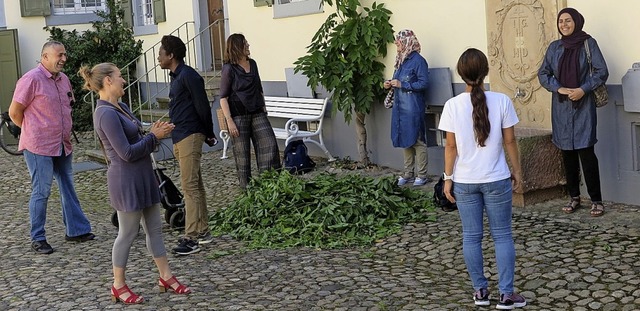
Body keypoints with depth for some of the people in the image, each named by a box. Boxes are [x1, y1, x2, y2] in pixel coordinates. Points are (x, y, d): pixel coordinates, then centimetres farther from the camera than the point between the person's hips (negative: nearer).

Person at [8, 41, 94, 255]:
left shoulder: (63, 79, 9)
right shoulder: (31, 79, -14)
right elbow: (14, 112, -11)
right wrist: (34, 132, 1)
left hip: (63, 145, 7)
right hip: (39, 148, -7)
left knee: (68, 189, 13)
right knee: (41, 192, 0)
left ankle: (76, 230, 23)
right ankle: (37, 239, 11)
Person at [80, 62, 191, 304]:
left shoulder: (120, 107, 10)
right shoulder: (106, 114, -21)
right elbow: (127, 153, -22)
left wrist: (154, 133, 2)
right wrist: (154, 136, -14)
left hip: (143, 176, 9)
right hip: (126, 180, -9)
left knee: (154, 228, 15)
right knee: (127, 234, 3)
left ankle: (166, 277, 25)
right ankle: (119, 286, 19)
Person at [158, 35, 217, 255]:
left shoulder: (188, 76, -14)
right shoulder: (176, 77, 17)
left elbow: (203, 107, -15)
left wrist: (209, 135, -6)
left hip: (189, 137, -10)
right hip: (179, 138, 10)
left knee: (190, 185, -10)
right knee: (195, 185, 13)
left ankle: (191, 238, -9)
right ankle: (203, 231, 21)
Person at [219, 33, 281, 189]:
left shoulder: (252, 64, 9)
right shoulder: (229, 69, -8)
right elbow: (223, 97, -10)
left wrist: (263, 106, 17)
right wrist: (229, 121, -16)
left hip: (257, 113, 6)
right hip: (239, 116, -5)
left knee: (270, 145, -3)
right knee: (242, 153, 2)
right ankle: (246, 186, 13)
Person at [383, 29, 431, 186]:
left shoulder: (418, 60, -10)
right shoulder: (401, 60, 14)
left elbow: (424, 83, -15)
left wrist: (401, 84, -18)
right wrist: (391, 84, 3)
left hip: (413, 108, -8)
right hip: (400, 107, 8)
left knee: (417, 141, -2)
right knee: (405, 141, 12)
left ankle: (422, 175, 5)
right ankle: (408, 174, 20)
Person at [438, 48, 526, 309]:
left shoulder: (452, 105, -9)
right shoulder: (501, 101, -9)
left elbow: (451, 146, -6)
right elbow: (510, 141, -3)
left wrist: (448, 178, 4)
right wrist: (517, 171, 9)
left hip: (464, 181, 1)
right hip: (496, 180, 0)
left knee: (471, 236, 12)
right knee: (502, 236, 9)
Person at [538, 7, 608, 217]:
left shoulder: (588, 43, -1)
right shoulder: (554, 47, 8)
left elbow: (602, 72, -4)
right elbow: (543, 74, 7)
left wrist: (583, 90, -17)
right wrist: (559, 88, -9)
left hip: (583, 106, -4)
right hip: (561, 107, 4)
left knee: (586, 151, -9)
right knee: (567, 152, 8)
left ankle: (596, 200, -1)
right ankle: (574, 197, 19)